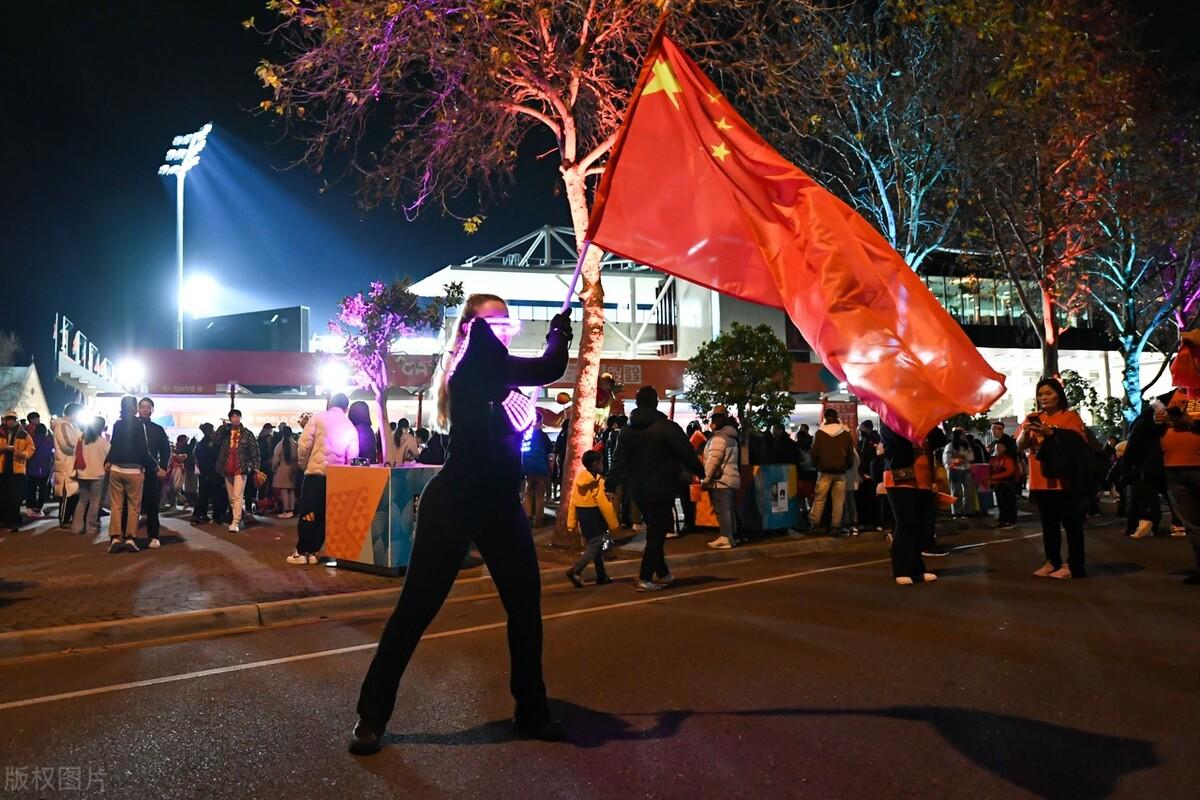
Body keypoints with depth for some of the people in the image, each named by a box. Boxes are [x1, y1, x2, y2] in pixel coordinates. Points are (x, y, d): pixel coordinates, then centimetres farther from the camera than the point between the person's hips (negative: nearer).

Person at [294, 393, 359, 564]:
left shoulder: (318, 418, -1)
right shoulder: (350, 427, 8)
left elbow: (304, 444, -7)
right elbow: (352, 457, 4)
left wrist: (302, 464, 8)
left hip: (316, 472, -3)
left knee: (308, 513, 2)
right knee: (324, 515, 9)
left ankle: (302, 552, 4)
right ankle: (313, 552, 10)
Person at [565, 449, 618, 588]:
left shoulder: (579, 478, 4)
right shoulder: (597, 481, -16)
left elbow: (572, 501, 5)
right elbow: (604, 504, -19)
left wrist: (571, 522, 10)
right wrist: (613, 523, -13)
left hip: (582, 514, 8)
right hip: (594, 515, -8)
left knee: (593, 544, 16)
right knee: (595, 545, -5)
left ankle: (601, 576, 22)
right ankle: (575, 570, -19)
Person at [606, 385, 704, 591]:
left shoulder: (627, 430, 5)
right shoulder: (668, 428, -11)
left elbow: (619, 460, 7)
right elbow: (688, 454, -8)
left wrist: (611, 484, 13)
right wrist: (701, 472, 7)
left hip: (637, 490, 6)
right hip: (661, 489, -6)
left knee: (654, 530, 19)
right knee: (657, 533, 0)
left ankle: (662, 573, 25)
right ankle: (645, 578, -4)